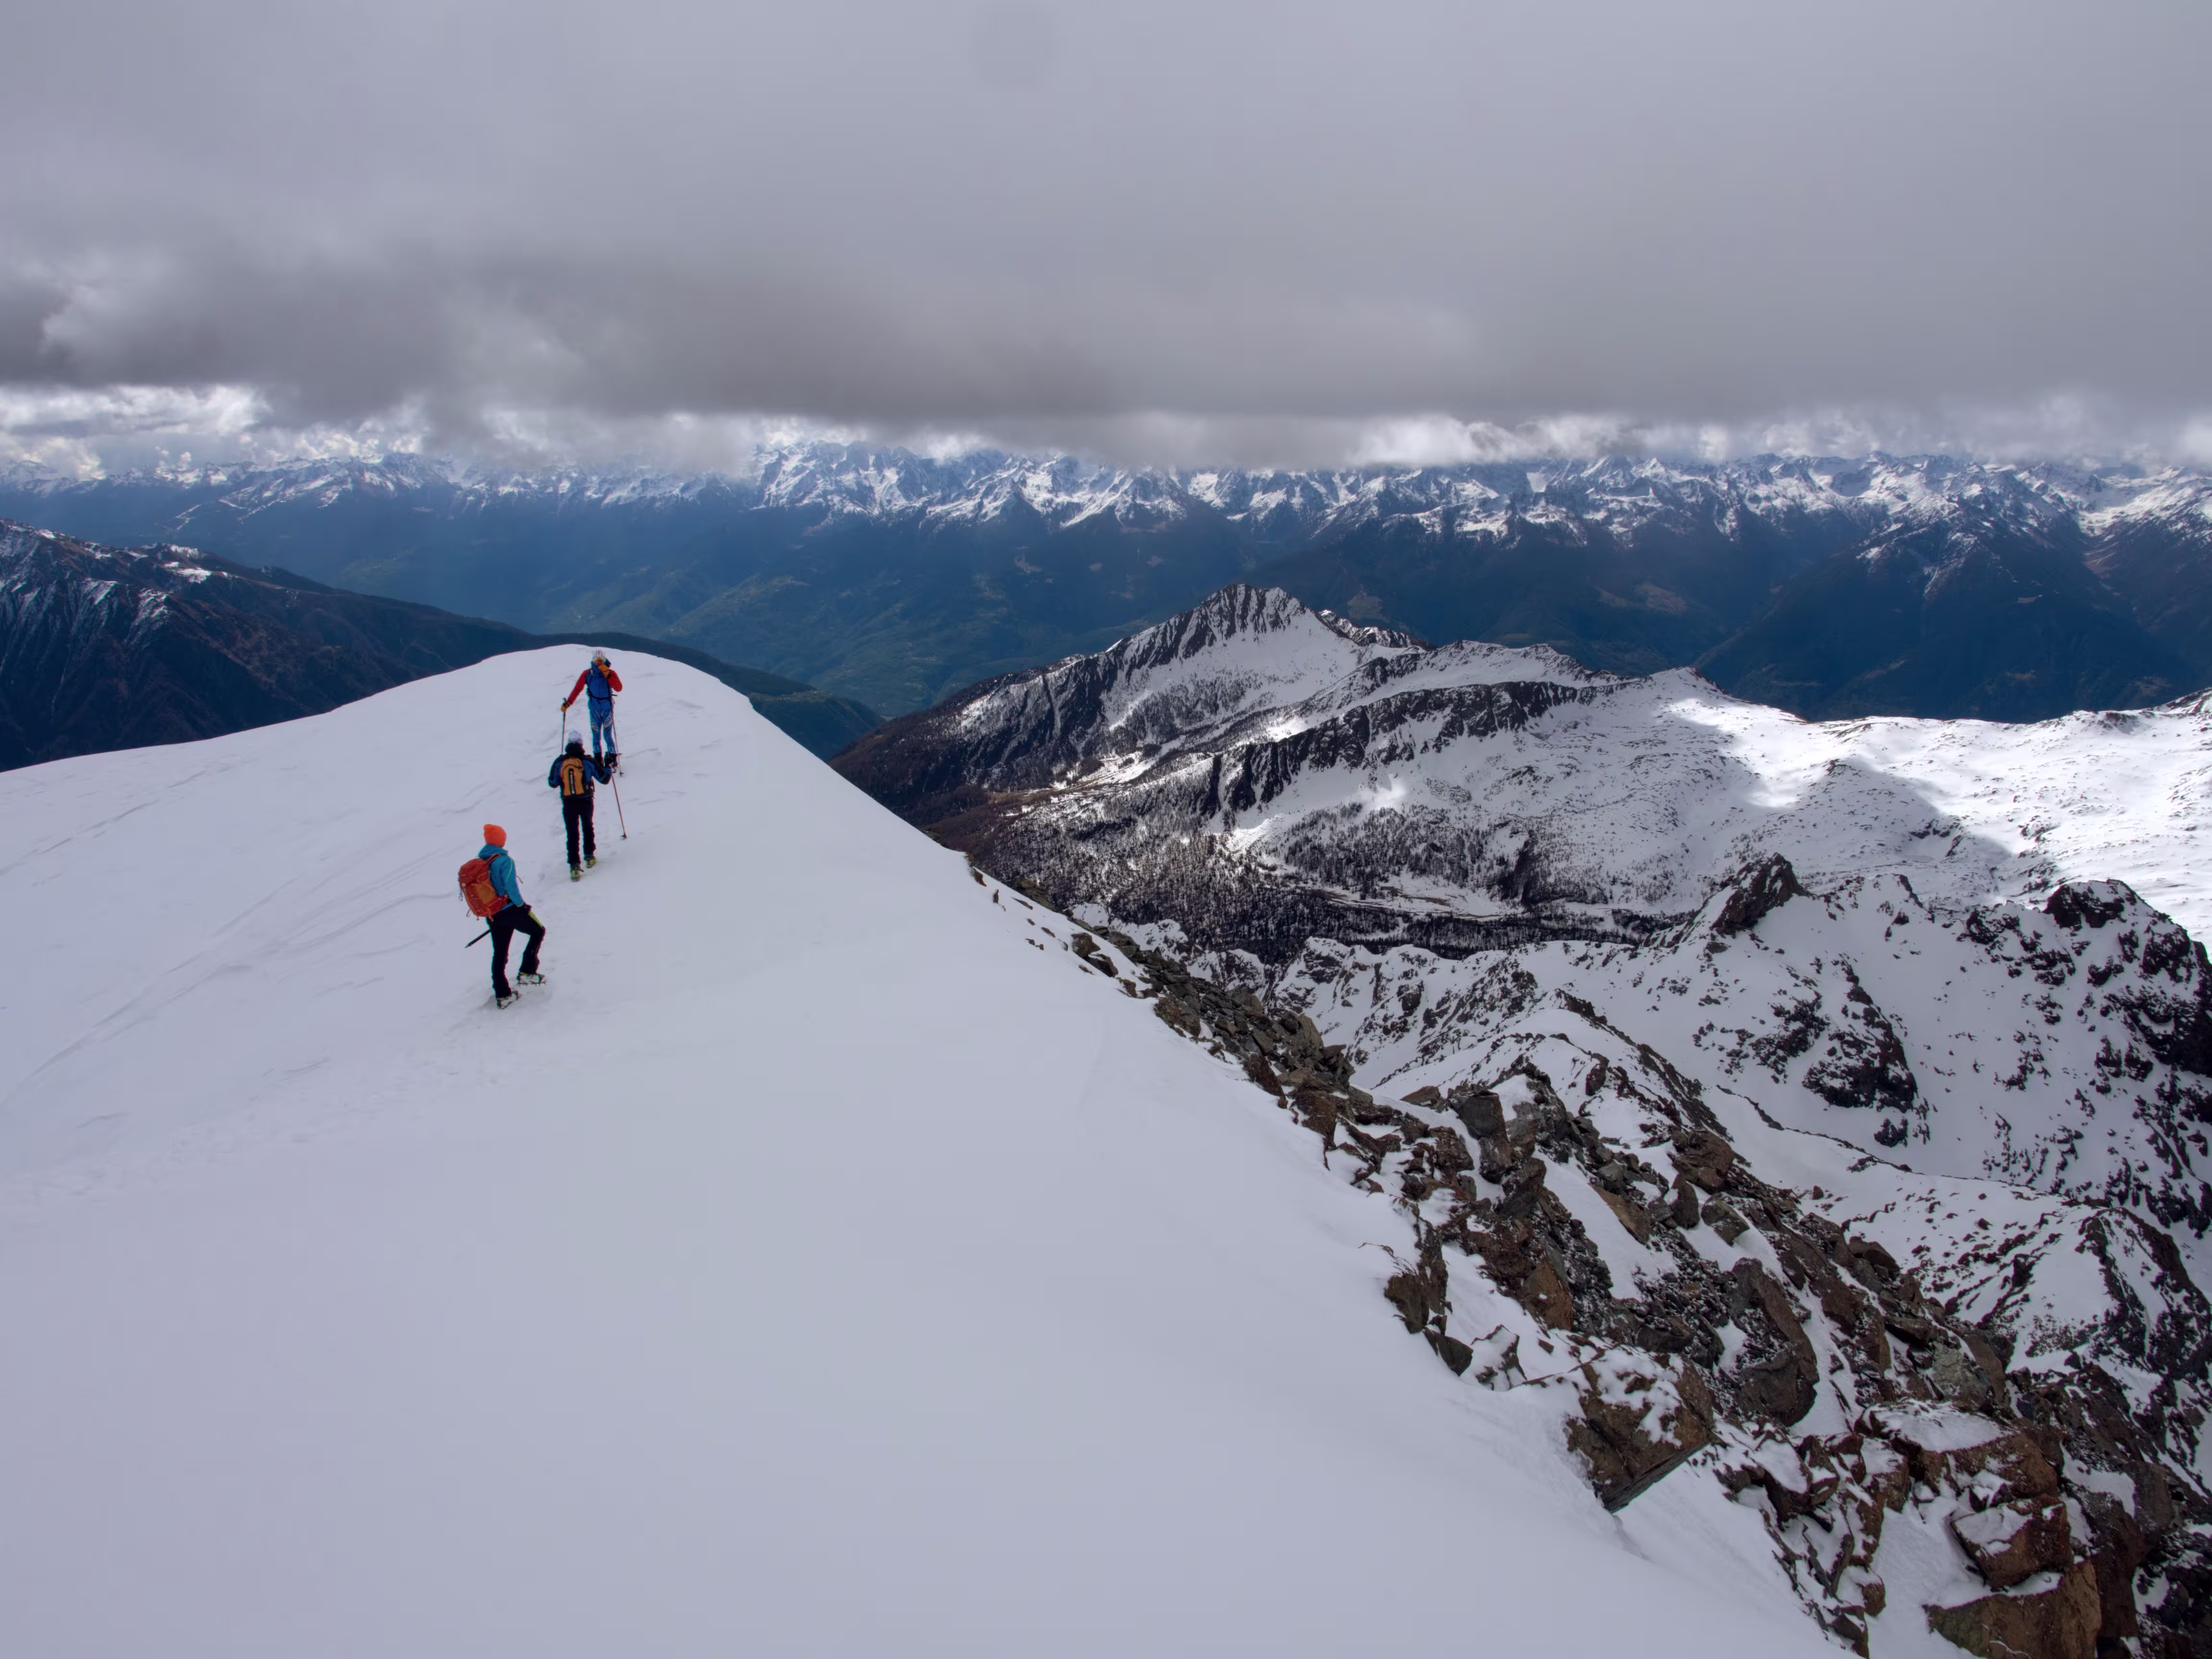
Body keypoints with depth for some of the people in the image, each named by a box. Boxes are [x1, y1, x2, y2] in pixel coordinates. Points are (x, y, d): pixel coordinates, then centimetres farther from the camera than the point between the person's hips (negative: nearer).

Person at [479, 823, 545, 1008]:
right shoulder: (504, 861, -17)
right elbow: (511, 887, -24)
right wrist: (522, 906, -9)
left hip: (493, 916, 6)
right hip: (510, 911, -6)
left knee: (499, 954, 15)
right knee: (538, 931, 16)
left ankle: (502, 995, 19)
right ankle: (527, 972, 7)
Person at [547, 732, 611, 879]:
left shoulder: (559, 762, -5)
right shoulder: (588, 761, -8)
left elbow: (552, 784, 4)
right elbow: (604, 779, 1)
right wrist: (608, 767, 21)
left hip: (568, 804, 0)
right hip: (585, 802, 0)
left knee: (572, 834, 4)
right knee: (588, 827, 25)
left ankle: (574, 865, -8)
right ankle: (589, 856, 31)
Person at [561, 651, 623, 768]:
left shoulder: (611, 673, -5)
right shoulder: (587, 674, -2)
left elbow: (619, 688, -19)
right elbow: (577, 689, 2)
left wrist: (607, 675, -28)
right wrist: (567, 704, -5)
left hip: (608, 709, -2)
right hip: (594, 709, 2)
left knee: (607, 735, -4)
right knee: (596, 735, 3)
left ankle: (612, 760, 6)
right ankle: (597, 759, 13)